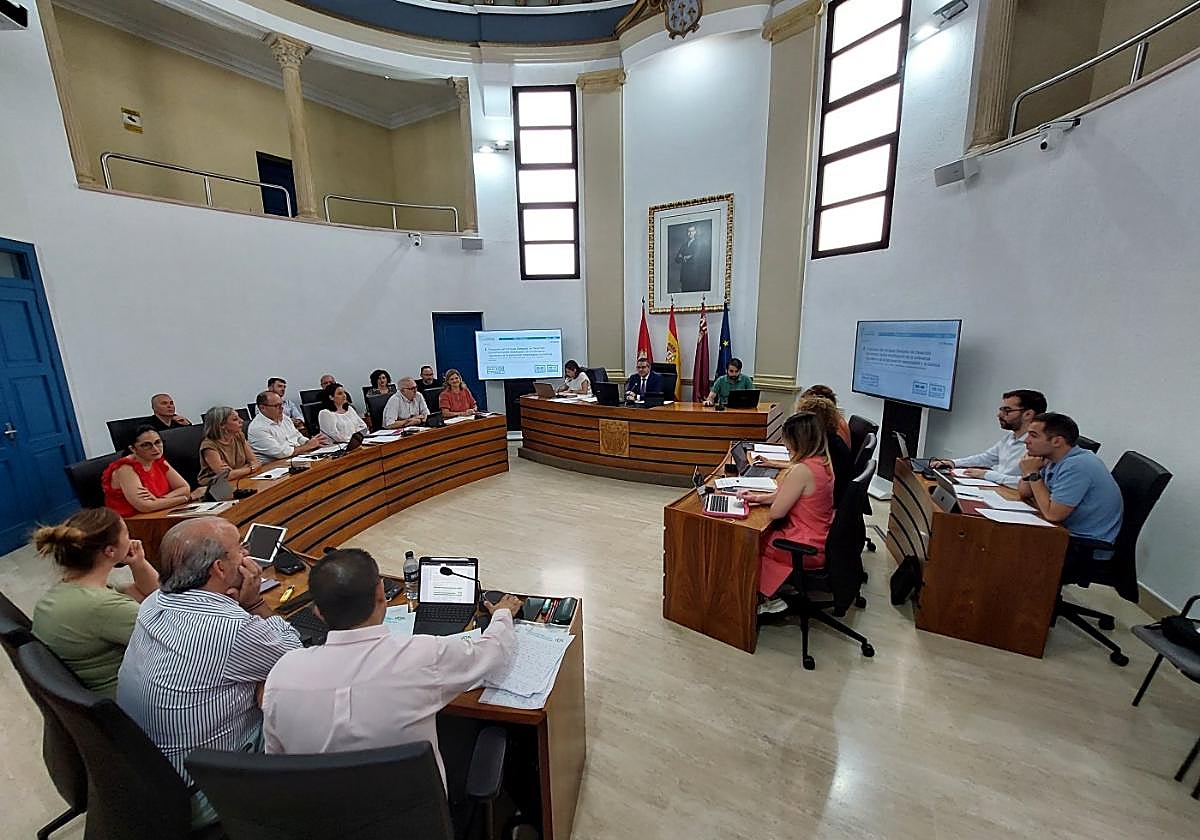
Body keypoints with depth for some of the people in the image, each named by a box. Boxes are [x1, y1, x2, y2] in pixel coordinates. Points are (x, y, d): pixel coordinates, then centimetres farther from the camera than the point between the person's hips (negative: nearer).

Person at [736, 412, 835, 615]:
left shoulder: (802, 470, -29)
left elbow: (776, 512, -20)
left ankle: (769, 599, 24)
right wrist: (758, 497, 2)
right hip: (822, 540, 9)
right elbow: (785, 496, 9)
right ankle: (771, 592, 23)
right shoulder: (823, 462, 0)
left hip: (807, 550, -9)